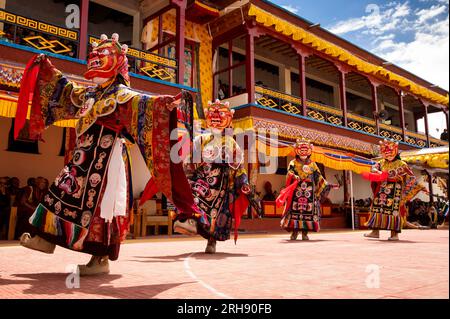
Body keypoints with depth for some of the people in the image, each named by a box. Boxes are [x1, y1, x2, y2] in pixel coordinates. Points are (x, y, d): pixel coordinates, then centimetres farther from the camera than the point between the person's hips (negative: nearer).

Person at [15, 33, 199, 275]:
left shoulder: (121, 93, -6)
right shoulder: (88, 93, 18)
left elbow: (143, 103, -23)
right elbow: (63, 90, 35)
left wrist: (168, 102, -42)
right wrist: (46, 67, 42)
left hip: (105, 157, -8)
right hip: (83, 157, 9)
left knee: (98, 202, -9)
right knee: (63, 194, 13)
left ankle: (101, 259, -2)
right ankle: (48, 239, 28)